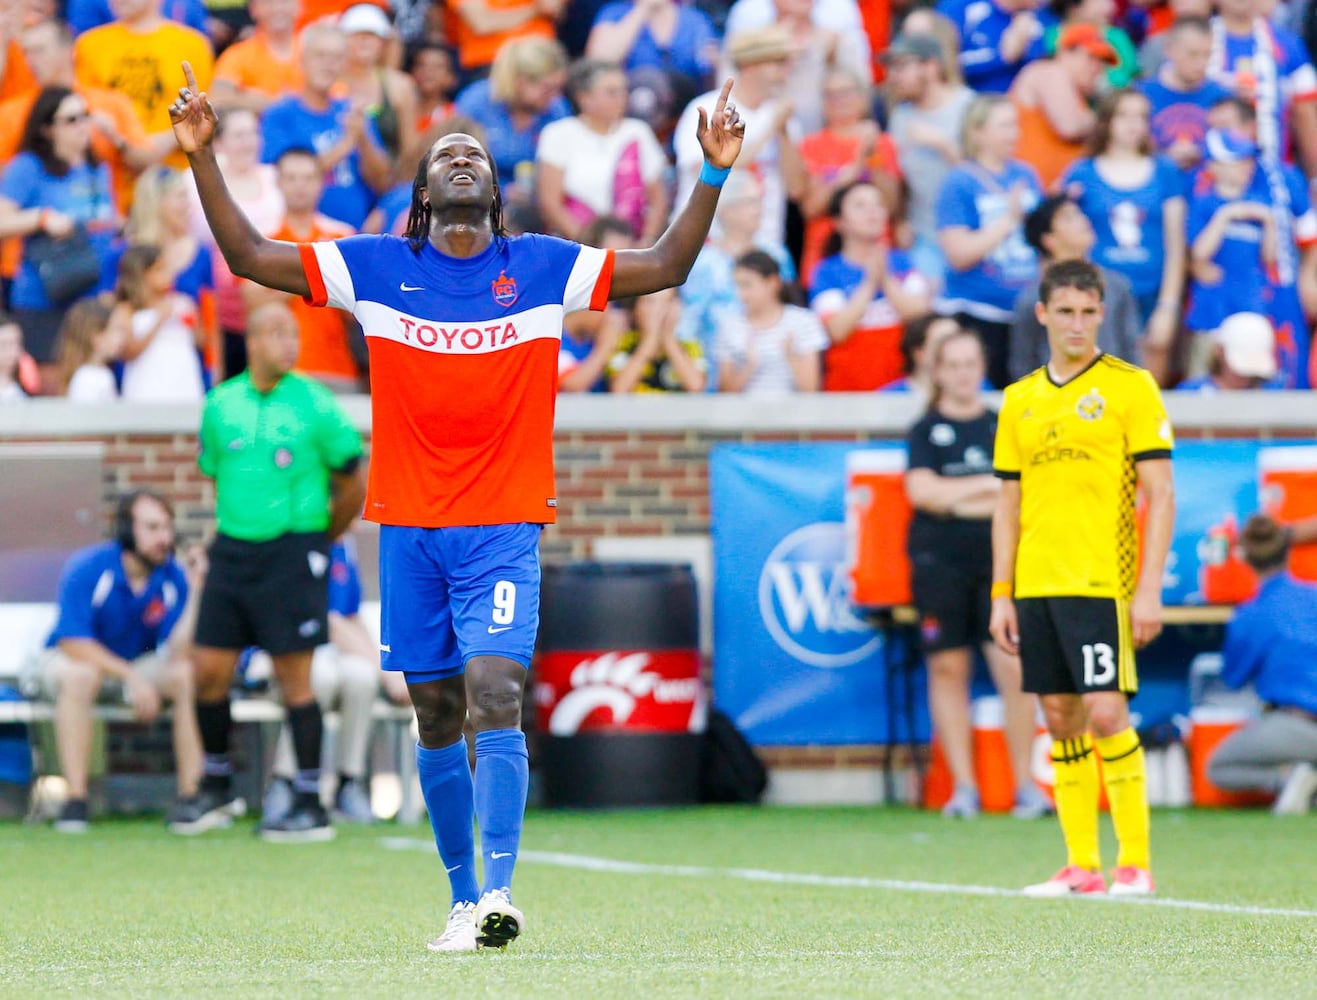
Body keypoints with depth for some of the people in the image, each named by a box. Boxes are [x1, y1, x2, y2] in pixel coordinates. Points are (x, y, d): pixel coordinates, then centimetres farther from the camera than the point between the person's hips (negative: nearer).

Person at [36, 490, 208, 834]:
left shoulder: (173, 576, -14)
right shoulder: (87, 569, -22)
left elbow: (178, 652, -22)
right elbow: (73, 643, -25)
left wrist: (195, 590, -30)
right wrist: (131, 677, -34)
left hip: (137, 664, 3)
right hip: (71, 659, -3)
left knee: (189, 674, -25)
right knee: (80, 675, -38)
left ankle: (189, 798, -24)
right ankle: (75, 801, -35)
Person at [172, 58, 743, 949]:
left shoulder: (542, 268, 4)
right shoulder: (378, 268, 4)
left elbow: (667, 267, 5)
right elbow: (251, 257, 4)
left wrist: (714, 174, -5)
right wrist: (204, 160, -5)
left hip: (504, 527, -2)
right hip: (408, 528, 2)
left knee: (493, 695, -18)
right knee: (437, 719, 6)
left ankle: (499, 895, -24)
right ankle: (464, 899, 16)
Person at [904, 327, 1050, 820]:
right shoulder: (925, 431, 7)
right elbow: (922, 491, -6)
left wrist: (956, 499, -4)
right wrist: (989, 485, -4)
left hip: (997, 563, 1)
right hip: (939, 563, -1)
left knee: (1014, 667, -10)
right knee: (948, 669, 1)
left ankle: (1025, 783, -3)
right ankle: (963, 786, 7)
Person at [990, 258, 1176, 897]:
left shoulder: (1130, 387, -2)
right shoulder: (1020, 400, 13)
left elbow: (1160, 495, -5)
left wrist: (1149, 588, -12)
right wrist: (1002, 594, 10)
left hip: (1101, 582, -5)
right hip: (1036, 585, 5)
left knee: (1105, 713, -12)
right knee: (1061, 720, 5)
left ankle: (1134, 862, -6)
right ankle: (1081, 866, 9)